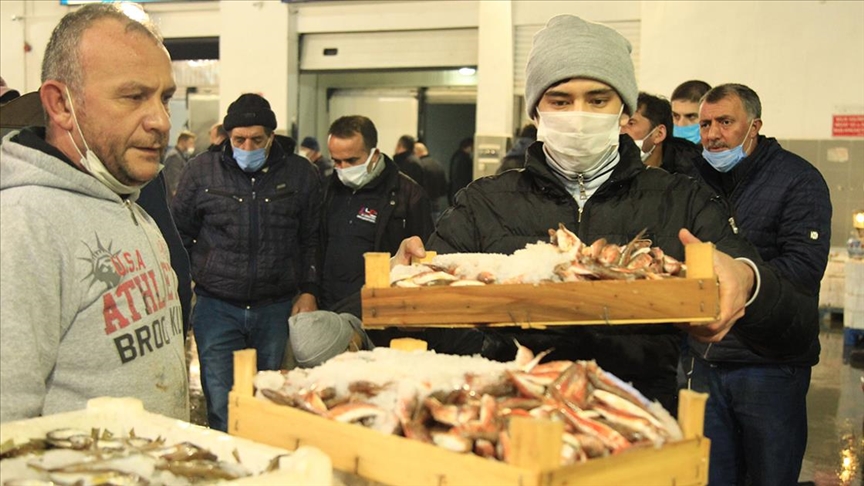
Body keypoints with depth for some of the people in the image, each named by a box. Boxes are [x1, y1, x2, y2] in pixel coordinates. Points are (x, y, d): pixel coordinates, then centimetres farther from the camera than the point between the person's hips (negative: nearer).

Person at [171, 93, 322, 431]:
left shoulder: (300, 174, 5)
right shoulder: (201, 171, 3)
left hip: (277, 309, 1)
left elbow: (312, 240, 12)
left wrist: (308, 290, 4)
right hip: (216, 307, -1)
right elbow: (180, 233, 11)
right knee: (222, 410, -2)